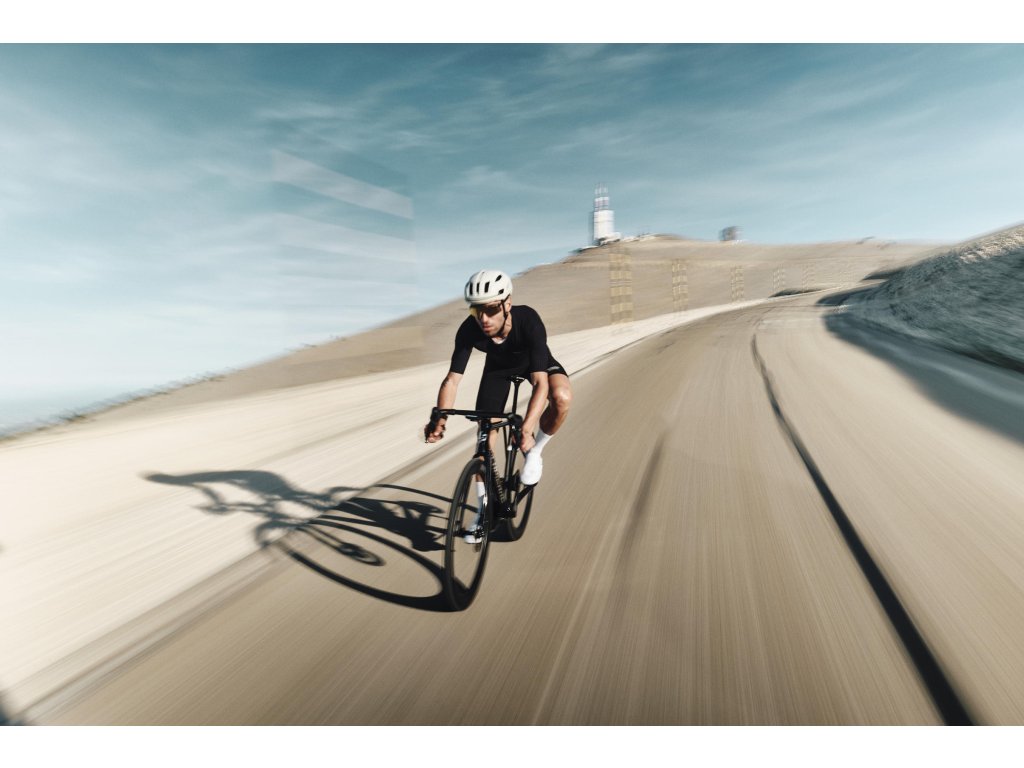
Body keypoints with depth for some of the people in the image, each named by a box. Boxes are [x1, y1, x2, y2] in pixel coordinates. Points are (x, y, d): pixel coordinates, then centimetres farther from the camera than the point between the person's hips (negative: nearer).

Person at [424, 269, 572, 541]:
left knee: (562, 397, -34)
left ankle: (533, 450, -5)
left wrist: (527, 429, -55)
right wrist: (439, 419, -45)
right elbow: (452, 379, -28)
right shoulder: (469, 330, -32)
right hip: (498, 367, 2)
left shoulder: (528, 320, -39)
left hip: (535, 362, -2)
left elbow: (540, 381, -44)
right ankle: (484, 508, 16)